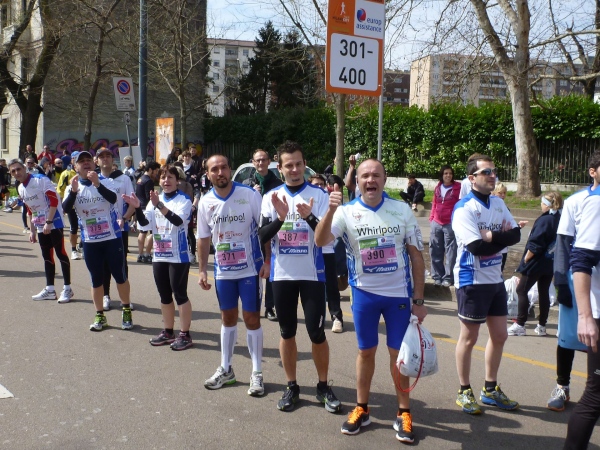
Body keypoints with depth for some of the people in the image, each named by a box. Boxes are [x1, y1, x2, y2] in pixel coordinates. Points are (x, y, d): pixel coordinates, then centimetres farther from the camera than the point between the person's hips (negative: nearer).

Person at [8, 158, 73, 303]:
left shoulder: (40, 180, -14)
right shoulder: (21, 189, 11)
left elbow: (54, 201, -20)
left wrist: (48, 222, -22)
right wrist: (32, 230, 18)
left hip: (54, 223, -8)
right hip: (40, 226, 8)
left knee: (60, 253, -5)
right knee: (47, 256, 10)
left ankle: (67, 289, 1)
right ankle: (50, 289, 16)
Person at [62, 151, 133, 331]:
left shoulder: (106, 182, -5)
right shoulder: (72, 188, 2)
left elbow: (113, 199, -26)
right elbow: (66, 209, -15)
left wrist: (97, 184, -41)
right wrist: (73, 191, -32)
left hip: (112, 237, -2)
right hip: (90, 241, 2)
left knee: (120, 275, 6)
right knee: (96, 279, 10)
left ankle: (126, 311, 22)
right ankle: (100, 316, 20)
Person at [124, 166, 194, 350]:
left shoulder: (184, 200, -10)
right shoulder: (155, 199, 9)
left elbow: (178, 220, -27)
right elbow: (145, 222, -1)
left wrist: (159, 205, -38)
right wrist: (137, 207, -19)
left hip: (178, 256, -7)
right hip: (159, 256, 7)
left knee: (180, 294, -2)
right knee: (164, 295, 15)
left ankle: (185, 335, 6)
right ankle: (168, 332, 27)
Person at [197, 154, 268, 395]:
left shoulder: (249, 195, -12)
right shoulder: (205, 202, 0)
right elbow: (203, 238, 8)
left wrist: (268, 261, -13)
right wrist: (202, 270, 6)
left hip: (250, 269, -4)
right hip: (223, 271, 4)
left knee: (251, 318, 2)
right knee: (228, 318, 15)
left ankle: (257, 373, 13)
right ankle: (225, 369, 28)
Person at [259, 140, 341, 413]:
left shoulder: (319, 195, -3)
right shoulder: (271, 197, 3)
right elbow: (262, 238, -4)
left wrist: (309, 217, -27)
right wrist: (280, 217, -20)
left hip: (312, 275, -2)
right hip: (282, 275, 2)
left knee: (317, 333, 0)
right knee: (287, 332, 10)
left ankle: (323, 386, 18)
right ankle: (292, 387, 23)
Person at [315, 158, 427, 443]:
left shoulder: (402, 210, -4)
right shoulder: (347, 212, -6)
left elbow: (416, 256, 0)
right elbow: (321, 241, -22)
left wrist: (419, 299, -2)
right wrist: (331, 210, -38)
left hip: (399, 294, 0)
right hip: (364, 293, 0)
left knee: (398, 353, 6)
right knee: (366, 352, 12)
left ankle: (404, 413, 20)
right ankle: (361, 409, 26)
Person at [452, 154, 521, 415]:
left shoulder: (498, 204, 8)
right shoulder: (464, 209, -16)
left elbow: (516, 235, -2)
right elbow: (477, 248, -25)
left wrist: (492, 236, -19)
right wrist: (502, 237, -11)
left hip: (495, 279, 8)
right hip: (472, 280, -7)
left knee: (499, 335, 13)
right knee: (469, 337, 4)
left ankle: (490, 390, 27)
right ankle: (464, 392, 18)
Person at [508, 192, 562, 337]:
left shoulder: (544, 220, -19)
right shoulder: (560, 220, 5)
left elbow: (535, 244, -21)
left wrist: (526, 259, -9)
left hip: (537, 263, -8)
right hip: (551, 263, 8)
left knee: (522, 290, 1)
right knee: (544, 292, 13)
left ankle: (520, 325, 1)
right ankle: (541, 326, 18)